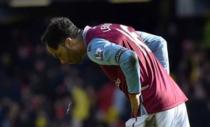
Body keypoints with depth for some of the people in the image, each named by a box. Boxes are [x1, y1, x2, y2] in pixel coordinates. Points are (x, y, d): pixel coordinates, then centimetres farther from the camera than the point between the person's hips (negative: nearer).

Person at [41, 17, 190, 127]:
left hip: (152, 111, -9)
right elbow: (159, 43, 21)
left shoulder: (94, 46, -11)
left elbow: (129, 59, -29)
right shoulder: (113, 28, 17)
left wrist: (134, 94, -17)